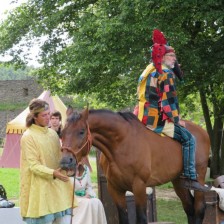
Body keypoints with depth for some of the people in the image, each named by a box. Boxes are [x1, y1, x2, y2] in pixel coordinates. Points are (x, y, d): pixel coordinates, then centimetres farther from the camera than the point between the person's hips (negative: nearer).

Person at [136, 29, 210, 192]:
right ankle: (190, 177, -14)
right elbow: (168, 101, -17)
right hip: (157, 120, -10)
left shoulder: (149, 71, 18)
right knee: (188, 138, -8)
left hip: (144, 117, 10)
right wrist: (176, 119, -6)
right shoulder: (166, 73, -11)